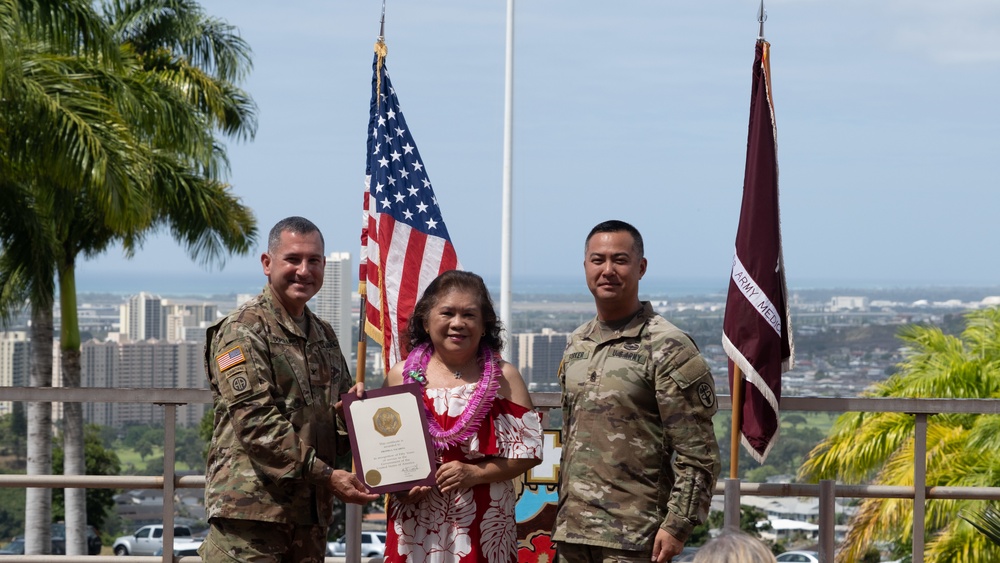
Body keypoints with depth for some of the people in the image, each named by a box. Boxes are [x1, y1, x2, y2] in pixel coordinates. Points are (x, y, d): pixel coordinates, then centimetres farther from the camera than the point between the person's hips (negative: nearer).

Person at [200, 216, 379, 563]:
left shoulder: (323, 335, 19)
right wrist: (325, 476, -20)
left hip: (311, 510, 7)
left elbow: (337, 415, 27)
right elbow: (255, 422, -16)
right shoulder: (243, 330, -6)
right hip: (251, 509, -7)